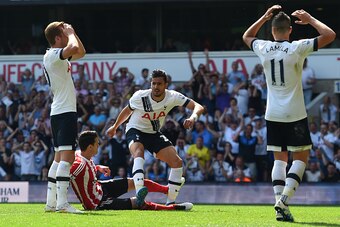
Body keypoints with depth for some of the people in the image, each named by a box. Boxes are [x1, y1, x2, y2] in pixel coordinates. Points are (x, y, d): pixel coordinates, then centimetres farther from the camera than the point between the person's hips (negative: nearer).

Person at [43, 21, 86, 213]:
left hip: (59, 112, 11)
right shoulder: (52, 55, -12)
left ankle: (51, 202, 14)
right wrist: (70, 33, -12)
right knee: (67, 157, -17)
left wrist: (73, 33, 17)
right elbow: (74, 48, -31)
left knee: (59, 158, 13)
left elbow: (81, 52, 29)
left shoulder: (58, 57, 18)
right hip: (65, 112, -11)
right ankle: (62, 203, -25)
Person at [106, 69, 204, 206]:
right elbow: (127, 110, 2)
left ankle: (171, 201, -1)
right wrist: (115, 127, 16)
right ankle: (139, 192, -56)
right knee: (138, 153, -37)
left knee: (177, 162, -10)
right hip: (135, 131, -4)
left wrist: (193, 117, -45)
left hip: (155, 134, 4)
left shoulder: (172, 97, -17)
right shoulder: (140, 96, -20)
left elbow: (198, 107, -22)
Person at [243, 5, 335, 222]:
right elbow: (330, 35, -10)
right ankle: (284, 200, -11)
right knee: (301, 157, 6)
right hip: (295, 115, -4)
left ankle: (280, 207, -3)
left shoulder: (264, 49, 1)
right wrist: (310, 19, 3)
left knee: (280, 159, 9)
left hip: (273, 114, 4)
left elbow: (247, 36, 24)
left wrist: (265, 17, 23)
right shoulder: (297, 48, -11)